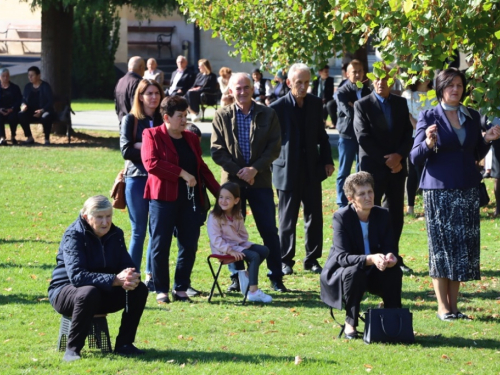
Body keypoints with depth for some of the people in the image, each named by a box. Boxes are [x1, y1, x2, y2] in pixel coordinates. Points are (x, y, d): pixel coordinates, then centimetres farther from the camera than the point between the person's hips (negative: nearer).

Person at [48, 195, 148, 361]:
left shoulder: (116, 234, 0)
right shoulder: (74, 235, -20)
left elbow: (128, 266, -4)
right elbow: (76, 275, -33)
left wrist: (131, 278, -32)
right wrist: (115, 280, -42)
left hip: (104, 293, 6)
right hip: (66, 291, -6)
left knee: (139, 290, -15)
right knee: (89, 293, -39)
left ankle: (124, 344, -4)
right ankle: (72, 350, -26)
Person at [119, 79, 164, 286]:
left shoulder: (164, 120, 9)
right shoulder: (130, 120, 2)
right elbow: (126, 150, -7)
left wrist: (141, 146, -10)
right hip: (137, 178, -2)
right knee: (138, 231, 1)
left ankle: (151, 276, 12)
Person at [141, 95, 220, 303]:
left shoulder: (191, 138, 18)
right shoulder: (152, 135, -1)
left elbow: (202, 168, 21)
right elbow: (151, 163, -15)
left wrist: (219, 192, 13)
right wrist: (182, 173, -16)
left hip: (190, 199, 5)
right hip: (164, 198, -5)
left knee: (189, 245, 2)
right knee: (160, 245, -2)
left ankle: (181, 289, 12)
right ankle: (161, 290, 7)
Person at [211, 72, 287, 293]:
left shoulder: (268, 115, 5)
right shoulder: (222, 117, 4)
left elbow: (274, 148, 0)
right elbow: (217, 151, -1)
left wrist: (255, 169, -13)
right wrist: (239, 172, -10)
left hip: (260, 181, 0)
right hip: (232, 181, 0)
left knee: (269, 230, -1)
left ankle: (276, 278, 5)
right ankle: (236, 277, 10)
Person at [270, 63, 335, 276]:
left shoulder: (315, 104, 5)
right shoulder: (278, 107, -8)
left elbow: (321, 135, 12)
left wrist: (327, 160, 6)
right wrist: (268, 166, -8)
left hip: (312, 169, 4)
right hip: (287, 170, -4)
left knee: (314, 216, 6)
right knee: (287, 218, 3)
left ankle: (312, 259, 14)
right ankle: (286, 260, 11)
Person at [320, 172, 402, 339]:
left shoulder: (383, 215, -7)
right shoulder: (341, 217, -20)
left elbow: (390, 249, -8)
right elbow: (342, 257, -28)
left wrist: (390, 257, -35)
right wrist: (371, 259, -46)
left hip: (373, 273, 4)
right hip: (341, 272, -4)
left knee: (395, 273, -26)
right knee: (354, 272, -36)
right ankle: (350, 324, -19)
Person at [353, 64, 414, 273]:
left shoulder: (401, 104, 9)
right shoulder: (362, 105, -3)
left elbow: (408, 134, 5)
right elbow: (363, 138, -10)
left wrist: (399, 155, -13)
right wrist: (385, 160, -14)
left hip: (397, 167, 4)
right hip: (373, 168, -4)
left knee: (396, 216, 7)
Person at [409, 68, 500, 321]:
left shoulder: (472, 117, 9)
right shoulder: (429, 117, -3)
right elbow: (415, 158, -5)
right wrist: (428, 144, -24)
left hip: (467, 190, 4)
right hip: (439, 190, -4)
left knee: (463, 247, 3)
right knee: (441, 246, -1)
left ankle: (453, 305, 11)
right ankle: (443, 308, 4)